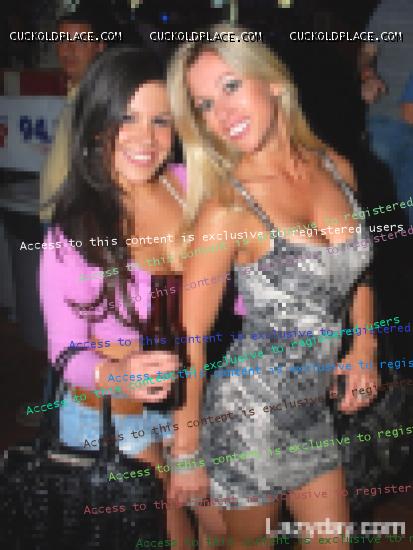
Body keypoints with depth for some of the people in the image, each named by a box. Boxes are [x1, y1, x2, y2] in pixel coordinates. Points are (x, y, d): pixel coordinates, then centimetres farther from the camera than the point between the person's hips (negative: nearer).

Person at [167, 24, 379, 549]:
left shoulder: (335, 168, -4)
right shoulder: (226, 211, -22)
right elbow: (190, 341, -17)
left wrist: (364, 348, 1)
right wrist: (186, 455, -12)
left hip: (314, 411, 6)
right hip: (248, 414, -5)